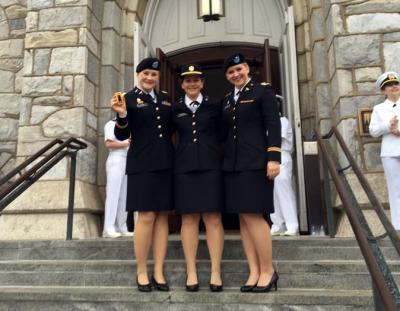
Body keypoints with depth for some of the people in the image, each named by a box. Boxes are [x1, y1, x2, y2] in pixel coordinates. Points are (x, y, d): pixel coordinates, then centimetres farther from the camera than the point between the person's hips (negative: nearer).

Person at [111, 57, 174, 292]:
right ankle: (141, 272, 9)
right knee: (146, 217, -6)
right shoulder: (129, 99, 2)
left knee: (163, 217, 4)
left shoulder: (165, 99, 16)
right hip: (142, 165, -5)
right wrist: (122, 115, -21)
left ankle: (159, 272, 12)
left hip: (166, 163, 5)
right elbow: (122, 135, -4)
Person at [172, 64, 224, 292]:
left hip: (211, 166, -1)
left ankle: (216, 273, 5)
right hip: (184, 167, 1)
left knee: (213, 218, -2)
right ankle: (191, 272, 10)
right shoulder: (175, 109, 11)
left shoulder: (215, 106, 8)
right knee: (189, 219, 3)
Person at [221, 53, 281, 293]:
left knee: (253, 215, -9)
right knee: (243, 218, 4)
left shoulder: (263, 91, 2)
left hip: (256, 163, -6)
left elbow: (274, 125, -7)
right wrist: (223, 160, 13)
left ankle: (268, 271, 5)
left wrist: (274, 158, -16)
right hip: (233, 164, 6)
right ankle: (254, 272, 11)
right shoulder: (227, 99, 19)